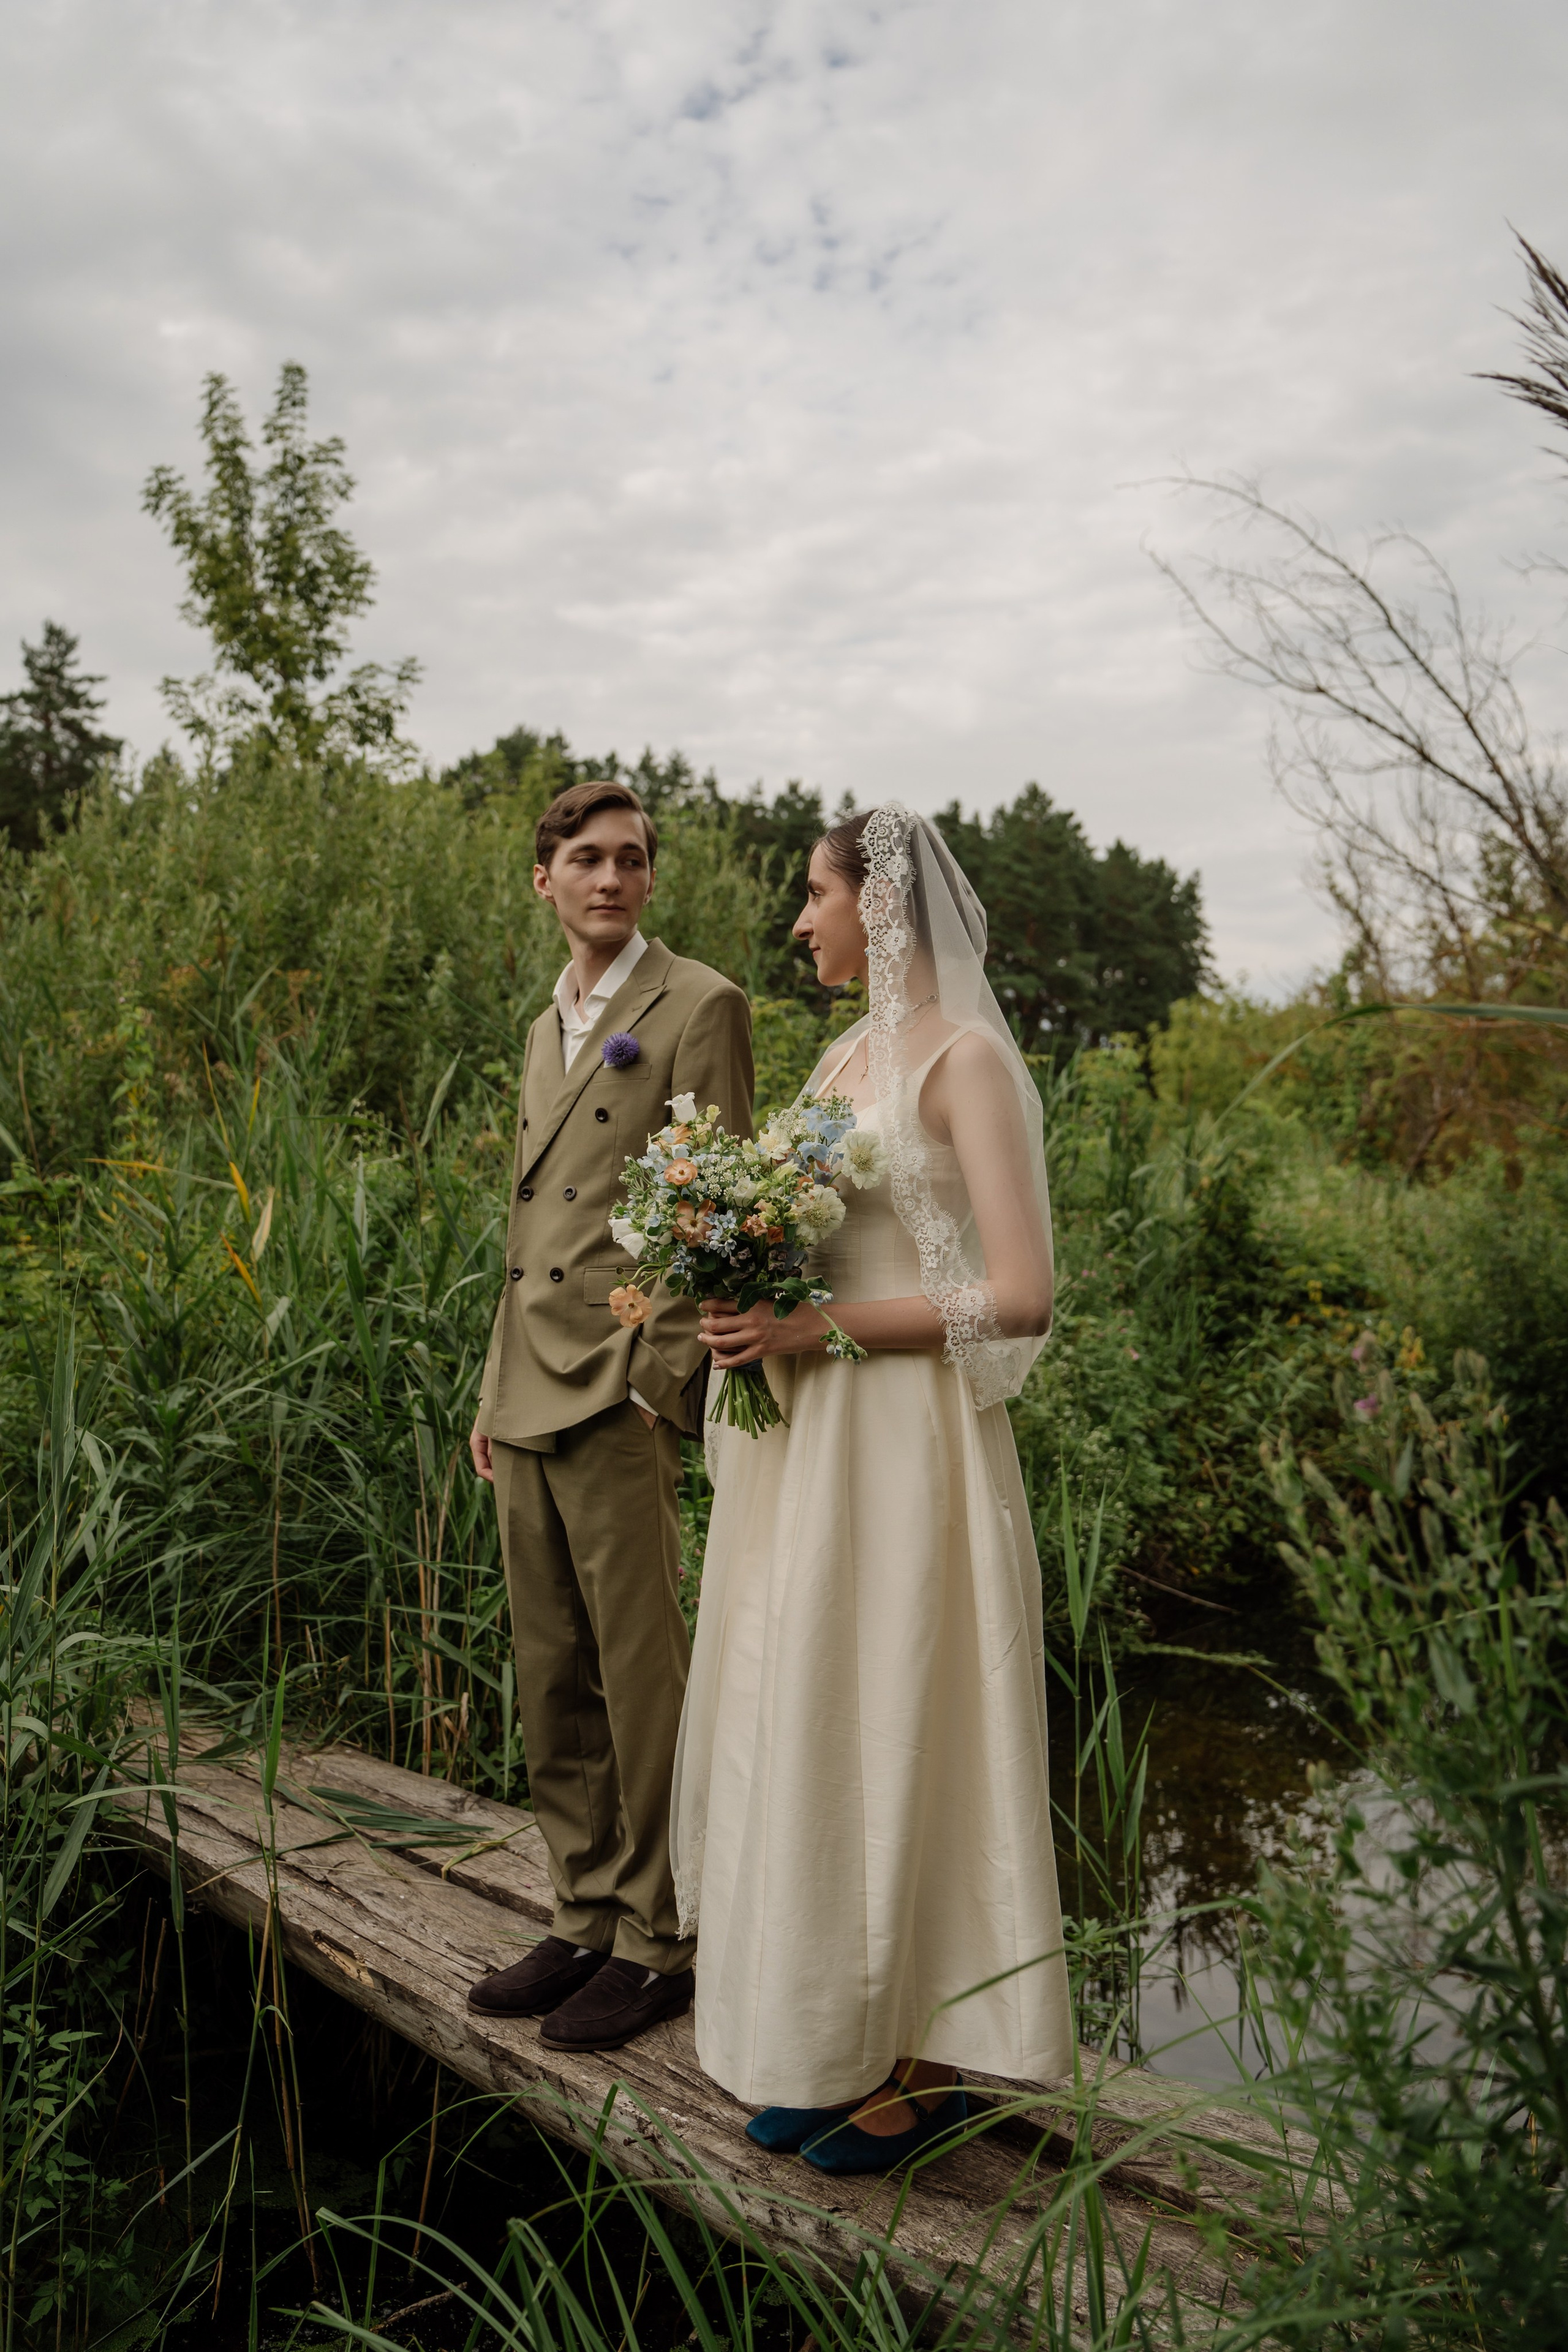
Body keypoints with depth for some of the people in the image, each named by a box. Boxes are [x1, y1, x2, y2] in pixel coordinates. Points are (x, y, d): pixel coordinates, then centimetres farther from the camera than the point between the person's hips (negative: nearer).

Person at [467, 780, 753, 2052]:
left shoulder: (699, 1006, -4)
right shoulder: (547, 1027, 20)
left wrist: (663, 1380, -15)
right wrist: (497, 1390, 18)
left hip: (620, 1393, -8)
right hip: (529, 1399, 8)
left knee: (642, 1680, 1)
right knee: (553, 1685, 14)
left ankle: (661, 1943, 17)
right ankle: (588, 1918, 29)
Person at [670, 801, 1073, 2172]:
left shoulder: (967, 1057, -12)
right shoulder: (844, 1056, 13)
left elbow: (1019, 1297, -19)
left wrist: (819, 1328, -19)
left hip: (901, 1450, -8)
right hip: (805, 1443, 8)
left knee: (893, 1735, 3)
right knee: (806, 1735, 13)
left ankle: (926, 2060, 22)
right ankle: (834, 2046, 29)